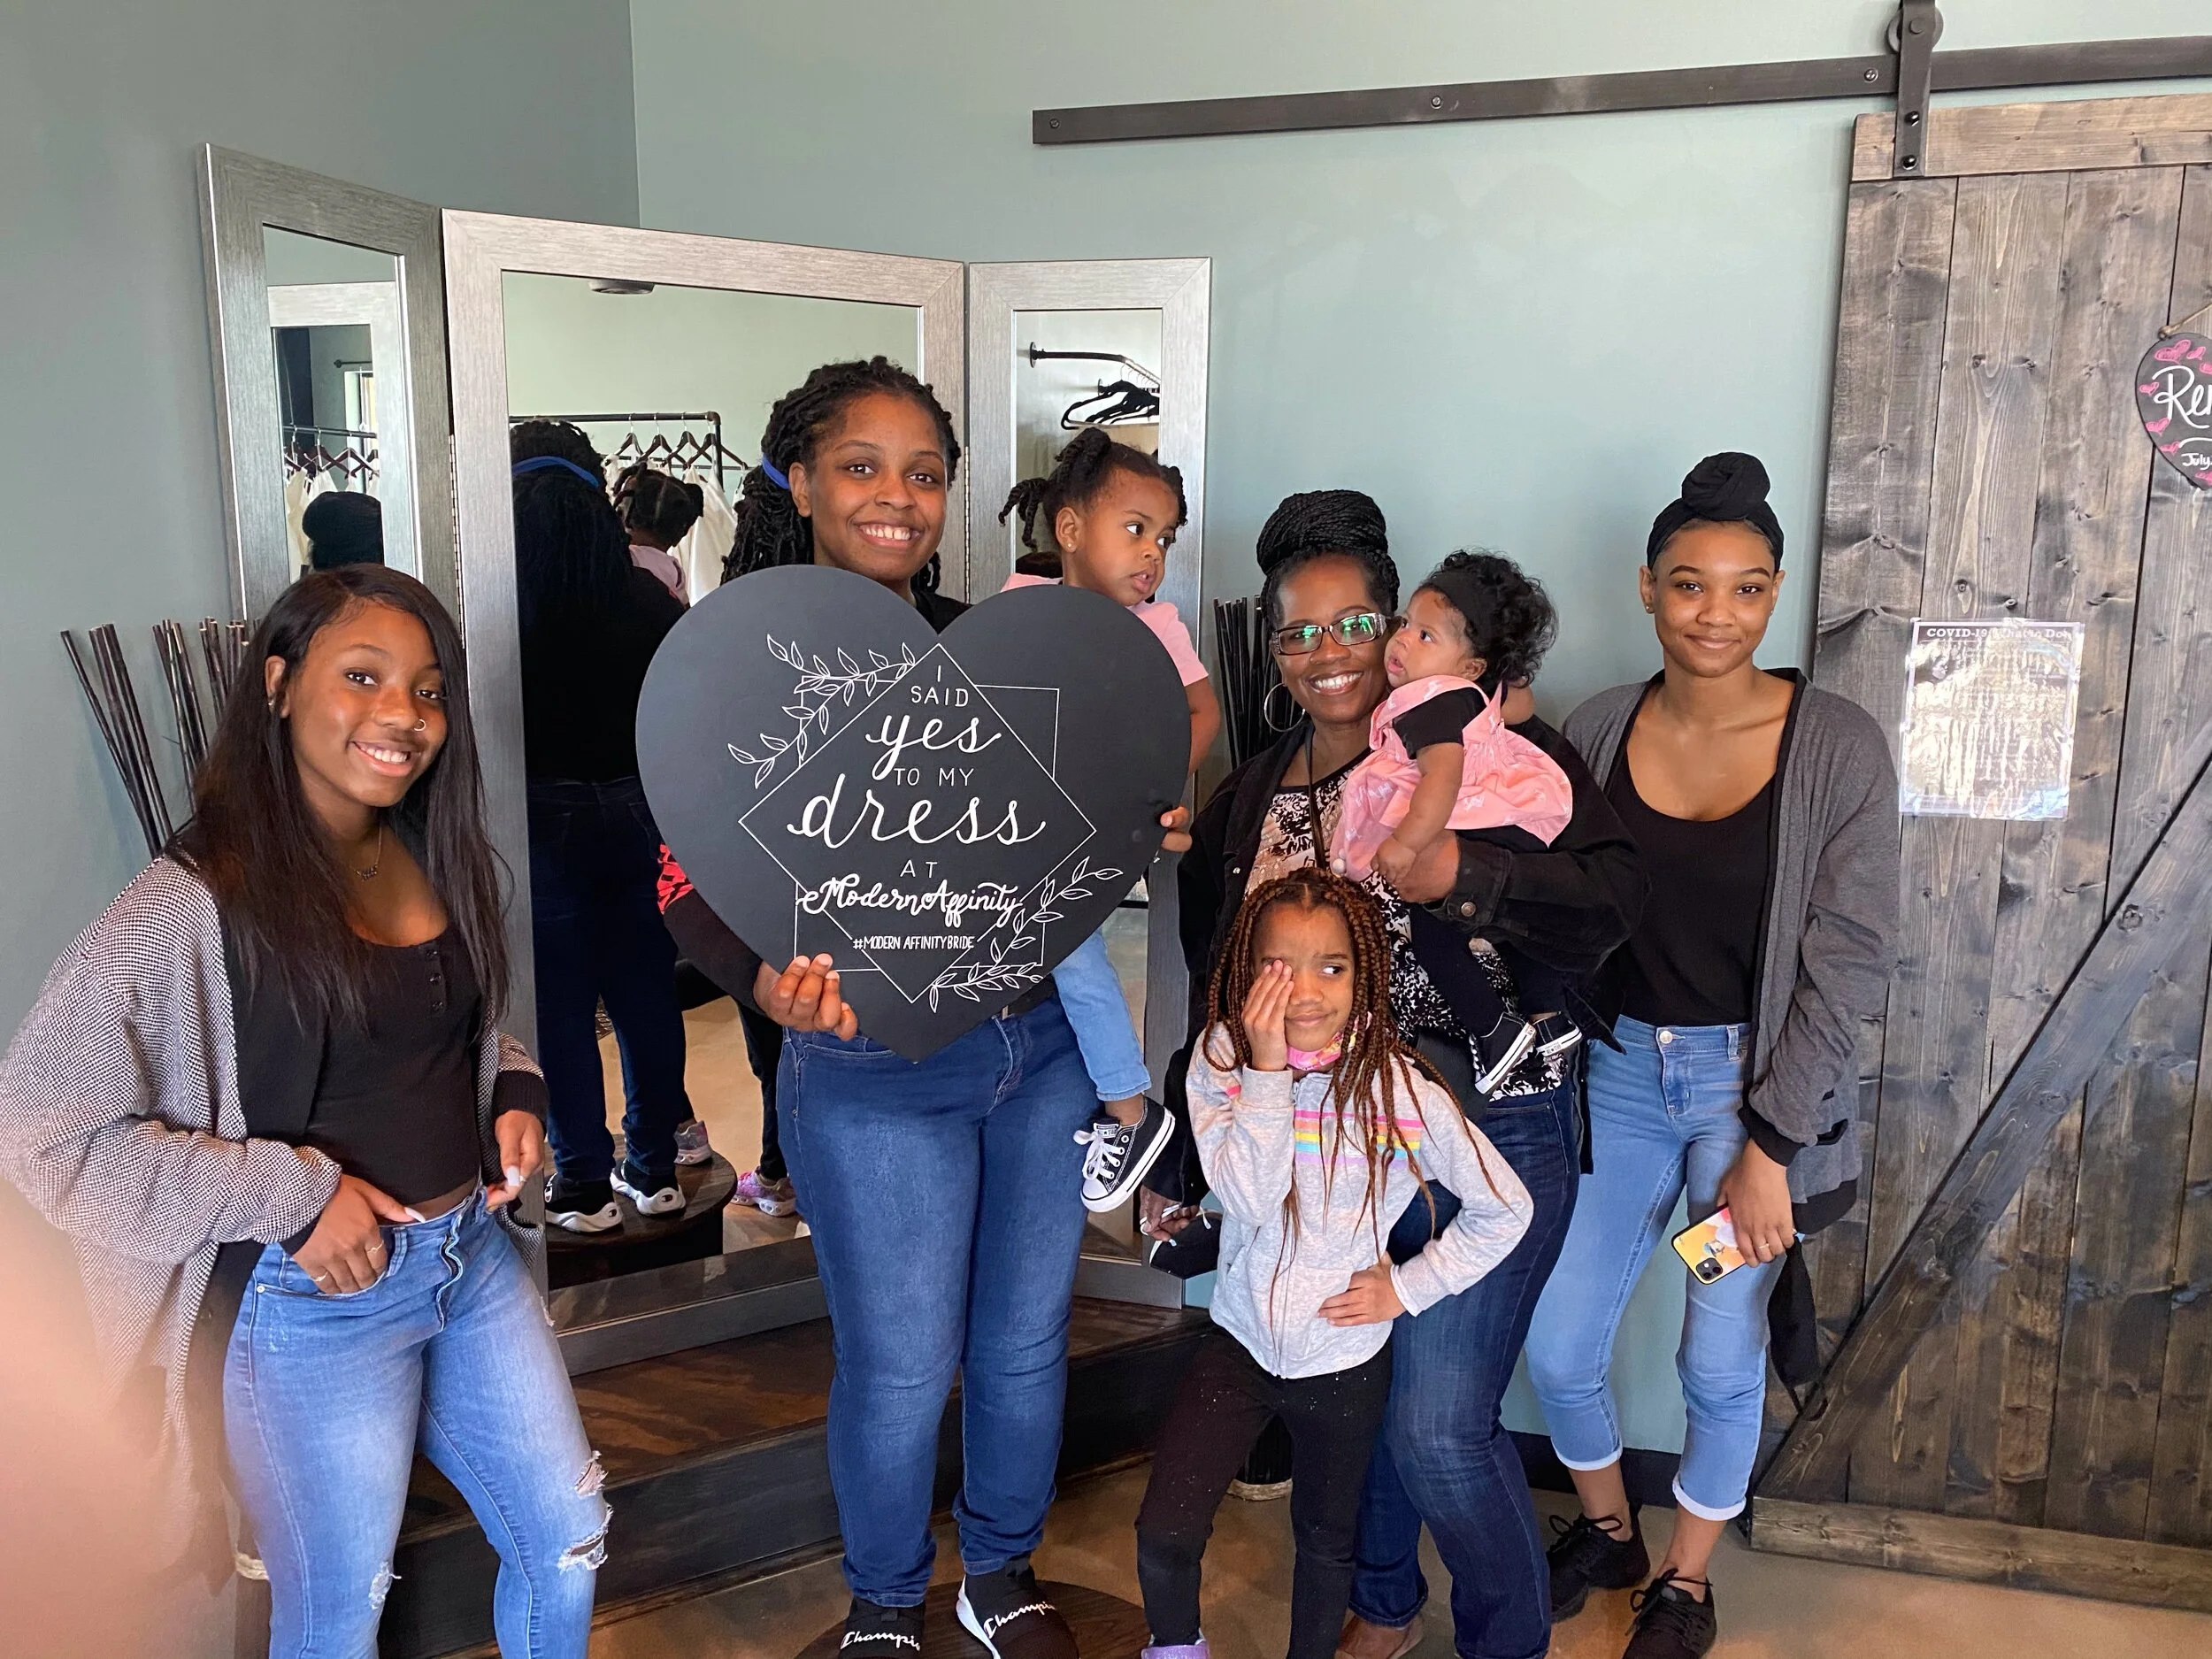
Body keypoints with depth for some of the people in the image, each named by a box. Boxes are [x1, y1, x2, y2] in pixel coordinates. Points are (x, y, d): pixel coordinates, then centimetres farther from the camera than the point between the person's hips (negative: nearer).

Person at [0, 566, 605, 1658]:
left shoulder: (432, 861, 3)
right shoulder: (195, 904, -19)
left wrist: (514, 1092, -1)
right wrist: (293, 1195, -21)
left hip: (475, 1254, 6)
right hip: (315, 1304, -6)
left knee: (567, 1546, 18)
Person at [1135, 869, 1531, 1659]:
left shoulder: (1400, 1087, -16)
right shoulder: (1220, 1059, -13)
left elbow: (1505, 1209, -7)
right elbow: (1251, 1197, -24)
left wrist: (1408, 1287, -9)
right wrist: (1267, 1069, -29)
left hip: (1344, 1360, 0)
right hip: (1240, 1340, 1)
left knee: (1326, 1541, 19)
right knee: (1164, 1535, -5)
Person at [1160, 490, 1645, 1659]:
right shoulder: (1249, 801, 8)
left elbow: (1614, 894, -15)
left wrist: (1463, 873, -31)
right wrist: (1180, 1168, 18)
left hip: (1488, 1130, -5)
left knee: (1438, 1422, -6)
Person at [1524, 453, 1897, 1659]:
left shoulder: (1837, 747, -12)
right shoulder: (1595, 732, -3)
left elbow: (1848, 961, -11)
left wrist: (1771, 1148, -12)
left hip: (1758, 1084, -2)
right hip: (1617, 1072, 3)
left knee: (1721, 1362, 10)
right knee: (1556, 1347, 8)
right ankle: (1607, 1530, 39)